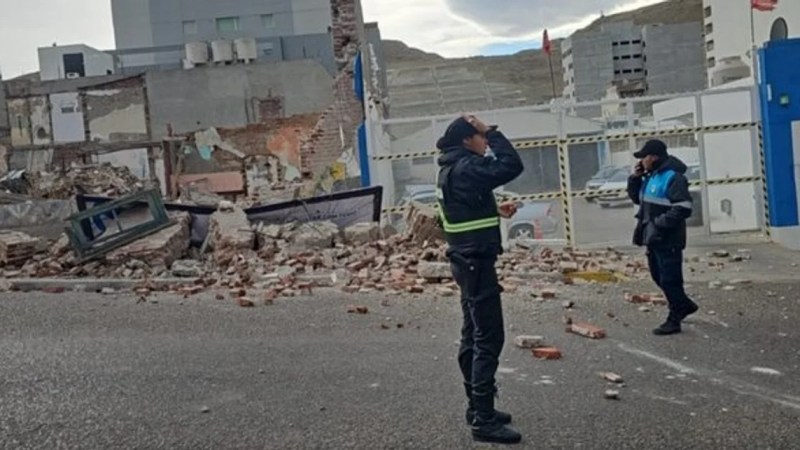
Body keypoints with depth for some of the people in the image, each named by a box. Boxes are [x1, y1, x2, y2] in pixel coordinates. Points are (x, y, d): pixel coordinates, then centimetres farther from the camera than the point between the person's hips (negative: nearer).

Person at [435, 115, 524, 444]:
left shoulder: (452, 169, 13)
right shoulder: (466, 168, -18)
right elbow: (512, 166, -23)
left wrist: (496, 211, 10)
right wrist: (491, 132, -13)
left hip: (467, 260, 11)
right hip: (477, 262, -11)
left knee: (473, 336, 14)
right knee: (489, 339, -8)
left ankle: (477, 408, 24)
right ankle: (484, 420, -4)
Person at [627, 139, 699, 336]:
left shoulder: (673, 178, -17)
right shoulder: (651, 177, 13)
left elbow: (682, 209, -24)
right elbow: (637, 198, 24)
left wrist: (659, 223, -23)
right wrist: (635, 178, 9)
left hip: (668, 239, -10)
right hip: (654, 238, 10)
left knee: (670, 279, -2)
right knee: (658, 276, 19)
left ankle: (674, 320, 7)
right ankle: (685, 304, 36)